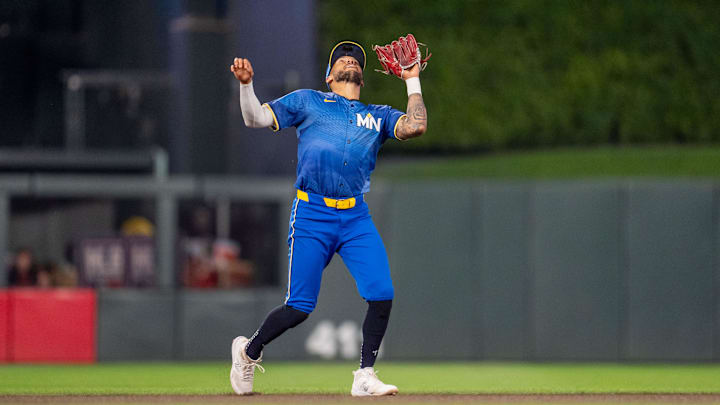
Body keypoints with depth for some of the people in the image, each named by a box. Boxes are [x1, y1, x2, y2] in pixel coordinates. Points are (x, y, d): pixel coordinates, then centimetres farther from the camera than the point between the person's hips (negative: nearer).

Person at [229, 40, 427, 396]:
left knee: (382, 297, -13)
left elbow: (415, 126, 2)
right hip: (312, 215, -3)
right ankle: (249, 351, 21)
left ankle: (365, 377, 0)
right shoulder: (307, 102, 13)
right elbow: (256, 119, 8)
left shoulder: (379, 116, 19)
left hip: (356, 218, 3)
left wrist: (412, 81, 9)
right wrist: (246, 85, -8)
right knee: (299, 307, -6)